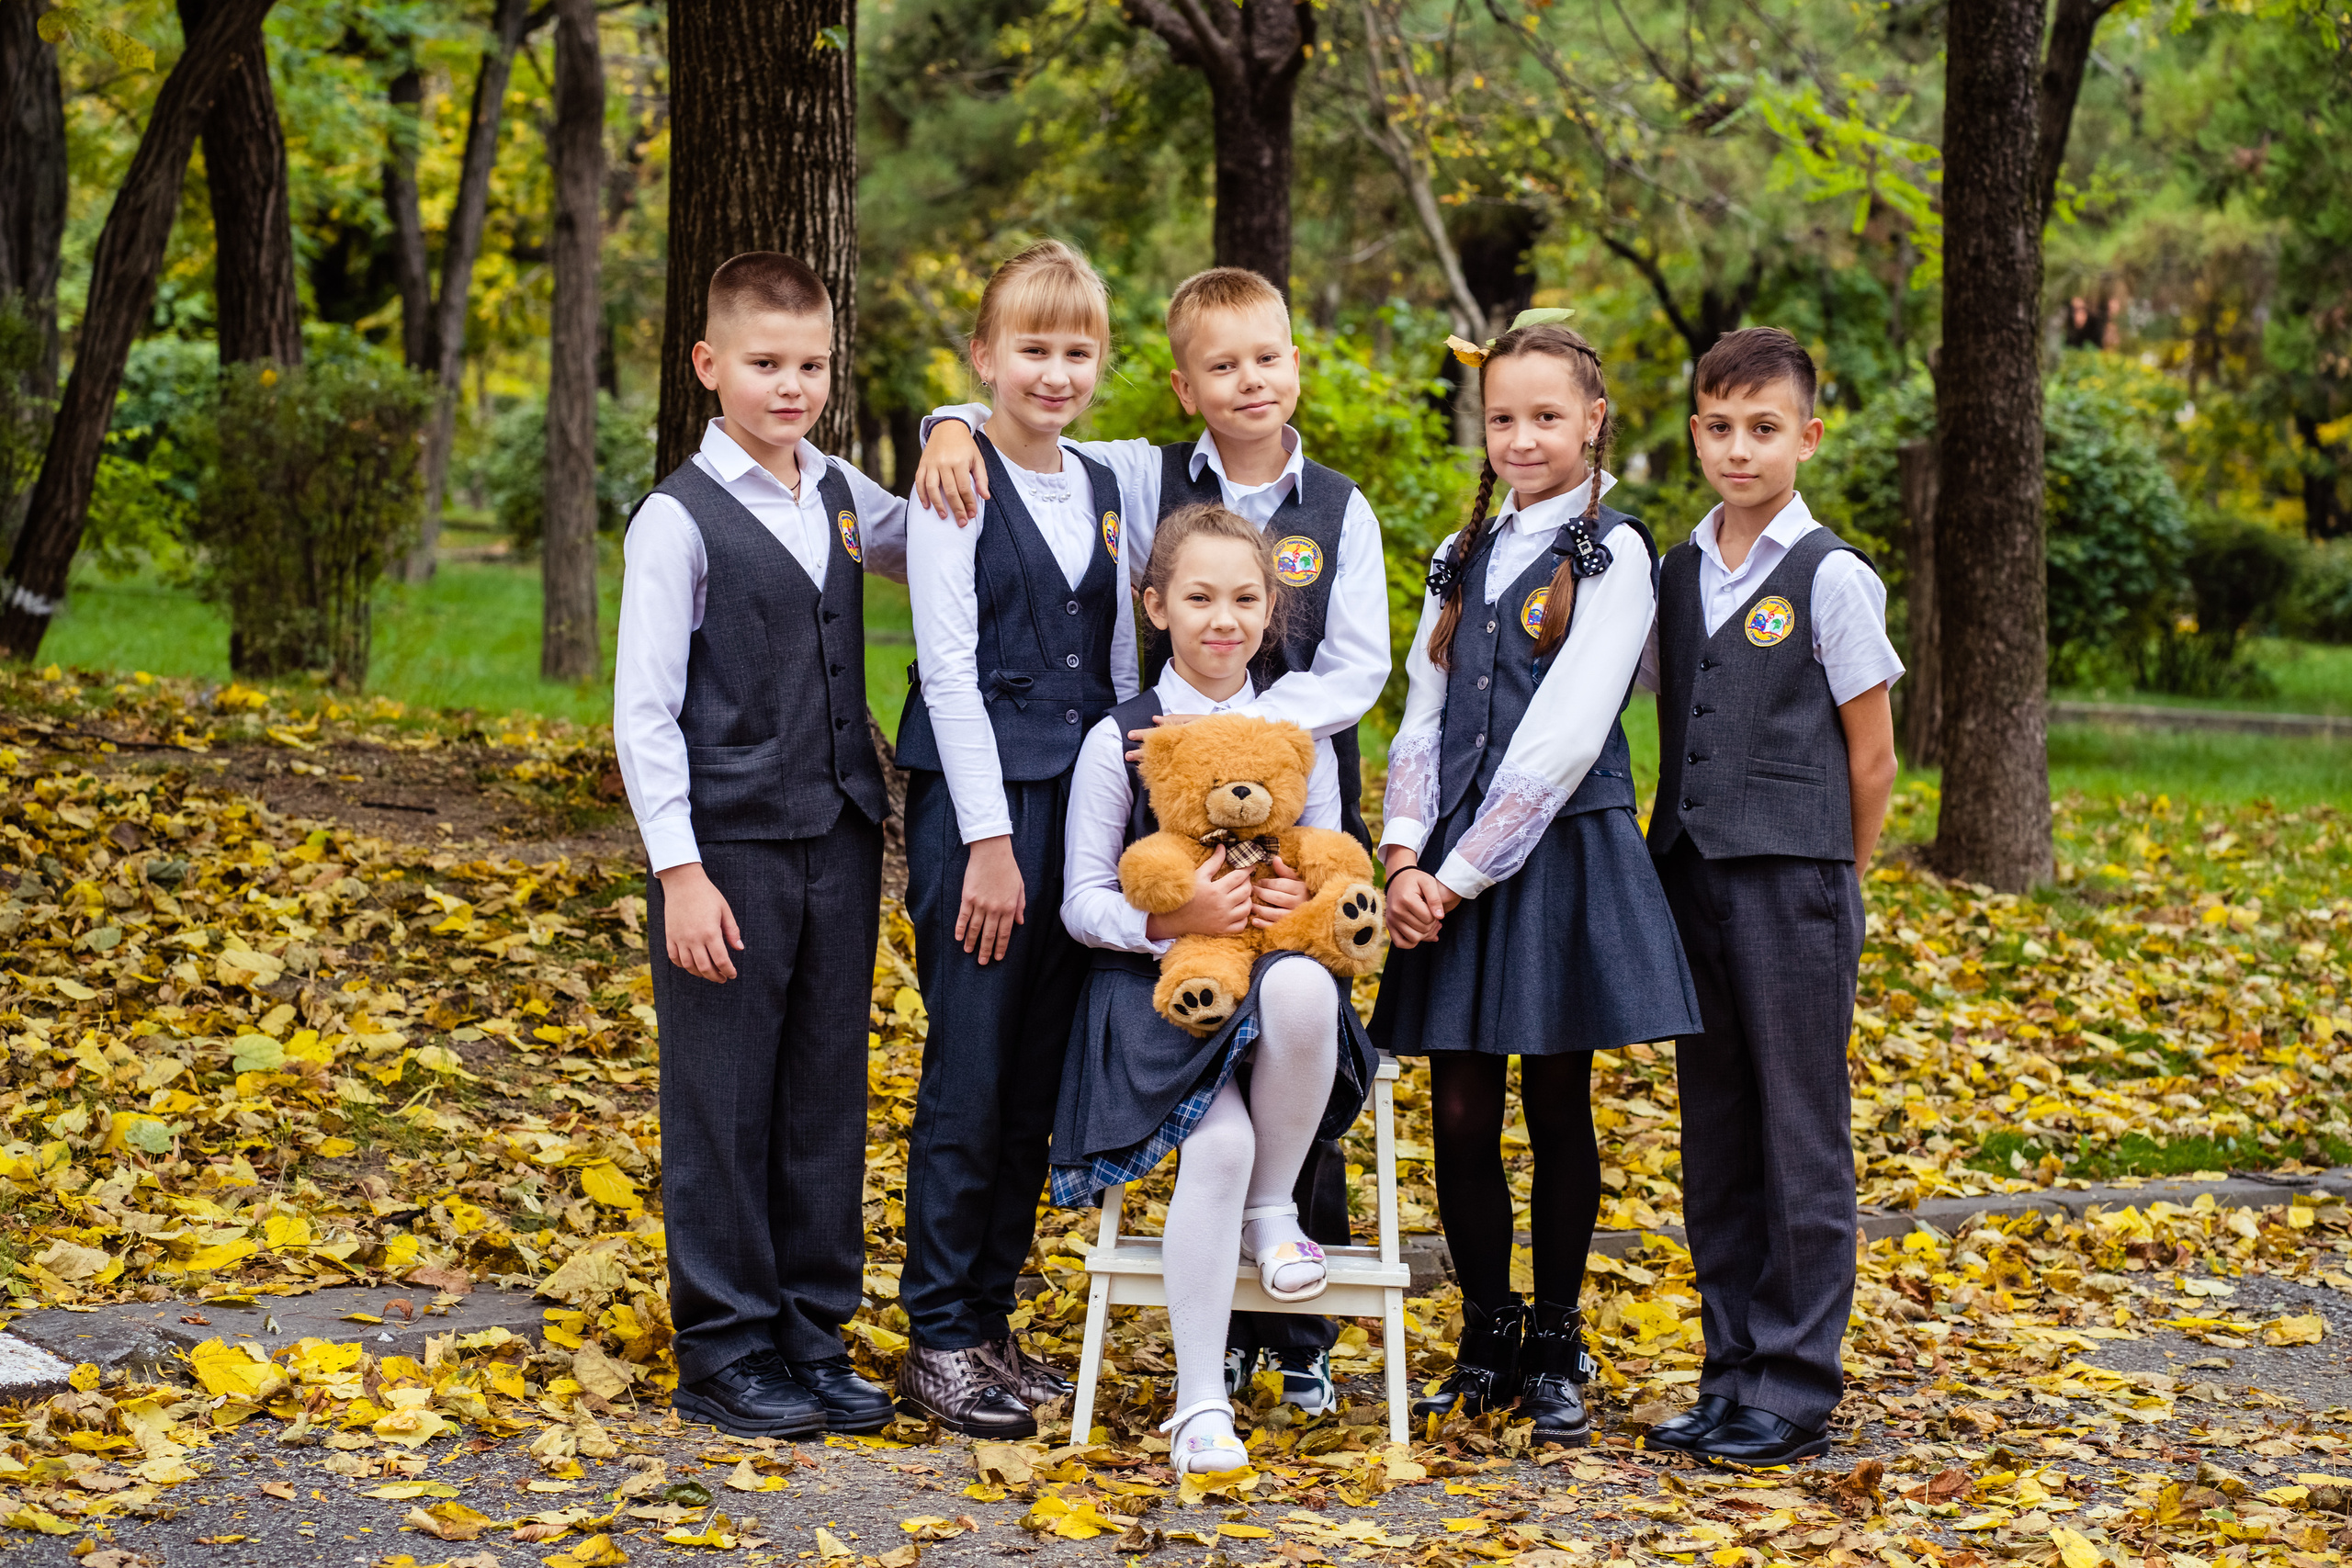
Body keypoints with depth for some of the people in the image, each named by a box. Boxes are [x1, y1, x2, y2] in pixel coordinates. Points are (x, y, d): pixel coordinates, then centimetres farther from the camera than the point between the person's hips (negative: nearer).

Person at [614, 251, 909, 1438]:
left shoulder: (844, 499, 10)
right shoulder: (680, 519, -7)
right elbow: (644, 712, -9)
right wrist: (679, 870, -15)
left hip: (839, 835, 6)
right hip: (730, 846, -6)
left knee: (827, 1094, 10)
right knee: (723, 1103, 0)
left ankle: (813, 1335, 20)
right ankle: (724, 1352, 10)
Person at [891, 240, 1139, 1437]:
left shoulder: (1102, 489, 13)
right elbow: (949, 664, -10)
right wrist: (988, 840, -14)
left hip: (1083, 802, 6)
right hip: (978, 802, -6)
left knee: (1038, 1078, 9)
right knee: (970, 1077, -4)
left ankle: (991, 1316, 19)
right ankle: (938, 1340, 5)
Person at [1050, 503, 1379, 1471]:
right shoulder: (1119, 740, 4)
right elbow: (1083, 902, 2)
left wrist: (1309, 902, -9)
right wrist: (1174, 917, -18)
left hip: (1273, 970, 2)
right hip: (1155, 988, -2)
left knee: (1303, 988, -38)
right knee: (1217, 1145, -31)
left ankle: (1272, 1209, -12)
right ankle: (1199, 1404, -17)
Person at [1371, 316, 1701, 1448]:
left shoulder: (1612, 554, -4)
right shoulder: (1462, 559, 14)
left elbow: (1563, 738, -12)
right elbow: (1423, 717, 11)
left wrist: (1464, 871, -13)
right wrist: (1404, 852, -6)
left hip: (1560, 858, -5)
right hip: (1451, 872, 5)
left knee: (1557, 1107, 3)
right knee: (1461, 1112, 4)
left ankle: (1555, 1353, 14)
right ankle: (1486, 1344, 18)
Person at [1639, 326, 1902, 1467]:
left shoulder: (1831, 578, -6)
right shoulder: (1677, 576, 11)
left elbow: (1870, 760, -2)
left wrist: (1820, 888, 3)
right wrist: (1679, 868, 10)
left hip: (1794, 882, -6)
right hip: (1691, 879, 6)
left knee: (1801, 1138, -1)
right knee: (1713, 1138, 10)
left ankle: (1795, 1391, 4)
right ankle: (1731, 1374, 19)